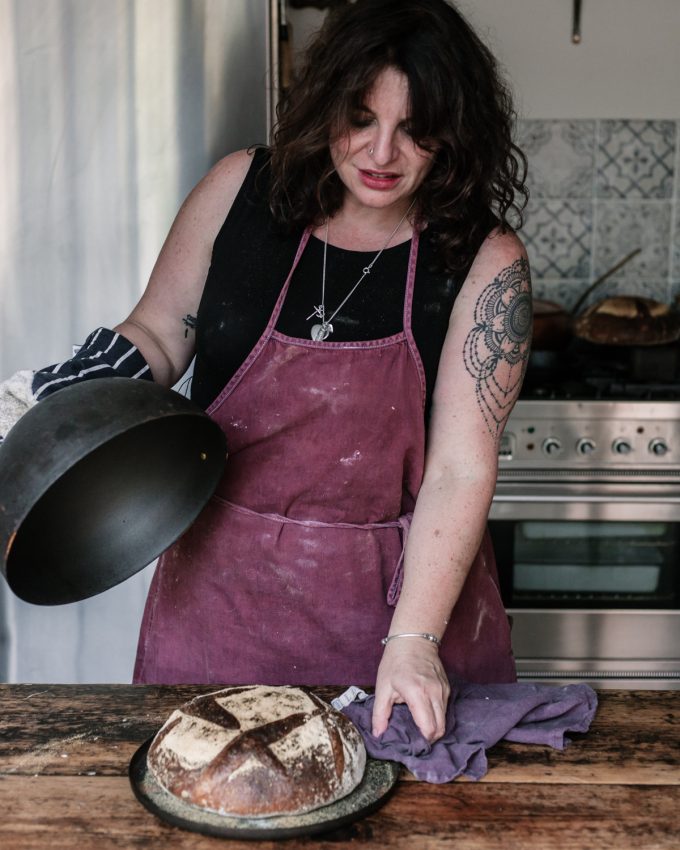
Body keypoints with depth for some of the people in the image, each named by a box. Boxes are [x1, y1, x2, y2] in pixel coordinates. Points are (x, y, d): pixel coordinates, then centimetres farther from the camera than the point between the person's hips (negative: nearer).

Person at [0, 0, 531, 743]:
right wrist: (96, 382, -13)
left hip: (395, 594, -1)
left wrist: (414, 639, -22)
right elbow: (156, 335, 7)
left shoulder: (483, 262, -12)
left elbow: (461, 468, -16)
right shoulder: (241, 191, -6)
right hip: (221, 593, 2)